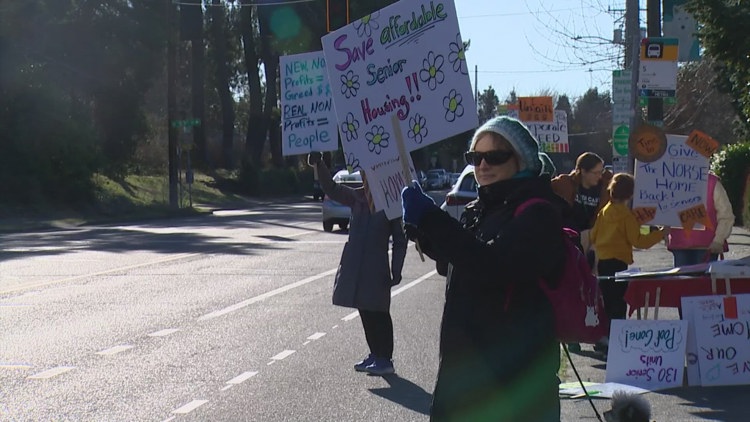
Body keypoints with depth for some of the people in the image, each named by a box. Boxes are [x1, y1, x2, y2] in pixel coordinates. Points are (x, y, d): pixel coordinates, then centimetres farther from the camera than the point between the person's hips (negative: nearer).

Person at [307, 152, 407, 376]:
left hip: (377, 269, -6)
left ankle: (385, 359, 8)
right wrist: (319, 165, -16)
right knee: (365, 313, 13)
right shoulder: (356, 198, 6)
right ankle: (375, 355, 25)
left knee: (378, 313, 0)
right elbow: (331, 188, 1)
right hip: (354, 268, 6)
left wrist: (396, 271, -10)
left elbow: (400, 240, -7)